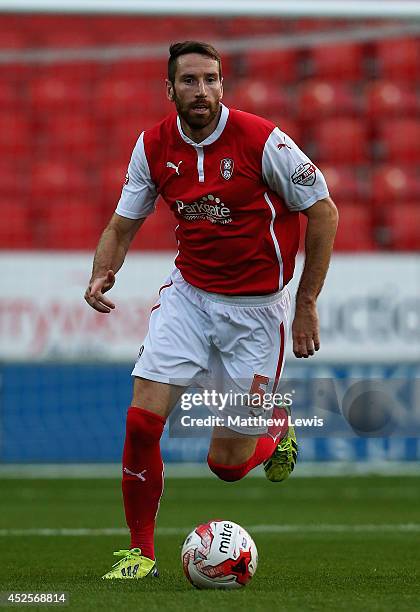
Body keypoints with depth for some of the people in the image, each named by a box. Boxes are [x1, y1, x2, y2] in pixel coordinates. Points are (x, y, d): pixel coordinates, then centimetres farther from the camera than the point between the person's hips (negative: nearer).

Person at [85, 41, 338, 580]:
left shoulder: (261, 140, -16)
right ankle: (140, 552, 3)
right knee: (141, 421, -14)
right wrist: (102, 275, -15)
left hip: (256, 307, -3)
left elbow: (323, 211, -7)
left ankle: (278, 429, 36)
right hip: (188, 293, 3)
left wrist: (306, 304, -7)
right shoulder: (153, 146, -4)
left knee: (227, 463, 0)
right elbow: (122, 226, 7)